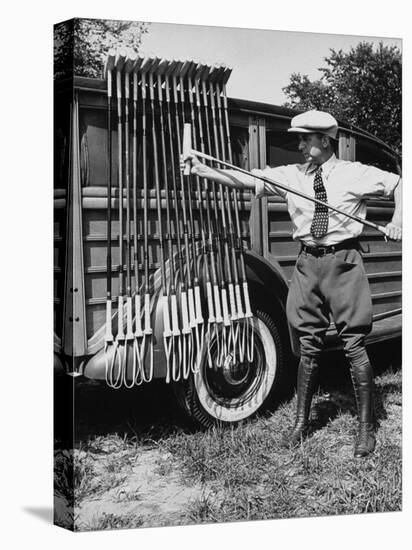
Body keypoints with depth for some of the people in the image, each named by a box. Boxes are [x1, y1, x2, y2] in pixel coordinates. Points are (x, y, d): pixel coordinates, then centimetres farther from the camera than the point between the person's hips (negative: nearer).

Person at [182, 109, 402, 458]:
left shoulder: (354, 173, -1)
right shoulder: (291, 175, 5)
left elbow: (398, 184, 7)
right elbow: (246, 180, -1)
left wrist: (398, 220, -9)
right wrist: (202, 169, -10)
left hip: (343, 262, -3)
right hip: (308, 262, 3)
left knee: (354, 345, 0)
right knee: (310, 345, 9)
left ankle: (366, 427, 14)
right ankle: (302, 420, 23)